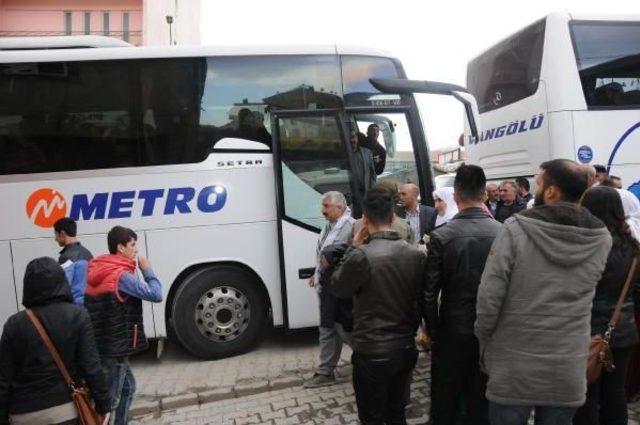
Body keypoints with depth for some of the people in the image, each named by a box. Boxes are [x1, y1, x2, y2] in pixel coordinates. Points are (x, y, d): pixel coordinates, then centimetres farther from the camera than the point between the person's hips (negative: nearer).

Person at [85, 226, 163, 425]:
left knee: (127, 386, 23)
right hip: (115, 347, -9)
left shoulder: (98, 270, 7)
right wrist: (146, 269, -8)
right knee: (110, 398, 1)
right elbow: (155, 294, -20)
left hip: (101, 344, 9)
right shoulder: (122, 276, -19)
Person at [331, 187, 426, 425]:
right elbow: (420, 300, 4)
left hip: (372, 353, -5)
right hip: (405, 349, 6)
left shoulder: (361, 255, -22)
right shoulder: (416, 255, -4)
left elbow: (338, 288, -5)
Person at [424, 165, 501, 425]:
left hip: (452, 330, -2)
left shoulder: (441, 236, -15)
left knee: (446, 403, 14)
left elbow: (430, 292, -12)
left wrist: (431, 329, 2)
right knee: (482, 402, 18)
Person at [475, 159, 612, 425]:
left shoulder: (515, 229, -15)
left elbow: (489, 297, -15)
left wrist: (485, 343, -2)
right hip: (569, 372, 3)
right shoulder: (602, 238, -2)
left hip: (513, 369, -3)